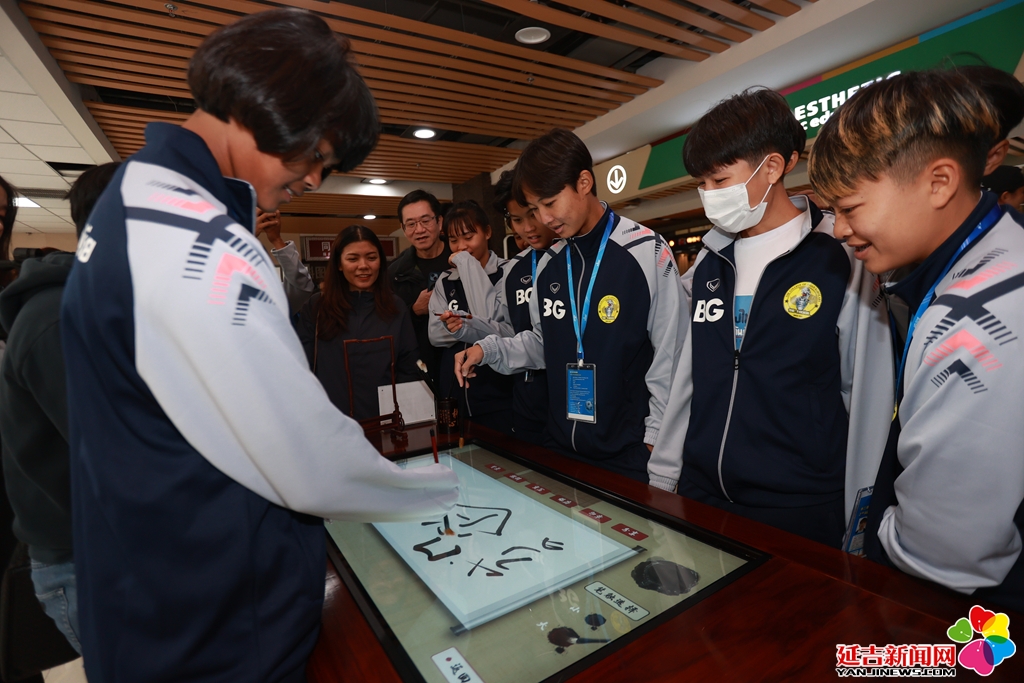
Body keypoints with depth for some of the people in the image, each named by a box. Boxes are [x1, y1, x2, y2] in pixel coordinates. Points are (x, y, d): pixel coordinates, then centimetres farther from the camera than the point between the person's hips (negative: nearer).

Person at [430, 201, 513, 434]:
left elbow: (503, 330, -19)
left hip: (498, 397, -5)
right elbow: (435, 335, 5)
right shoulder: (445, 281, 10)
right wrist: (453, 328, -15)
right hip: (455, 396, 5)